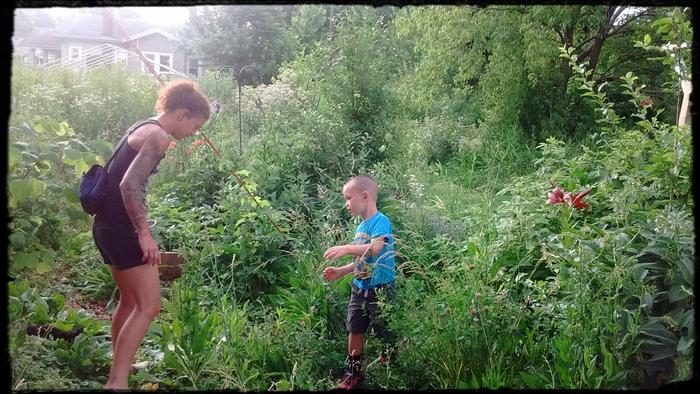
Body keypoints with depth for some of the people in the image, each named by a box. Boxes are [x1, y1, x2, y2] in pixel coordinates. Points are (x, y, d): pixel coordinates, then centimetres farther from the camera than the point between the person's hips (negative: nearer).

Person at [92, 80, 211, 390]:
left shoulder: (143, 129, 16)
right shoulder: (158, 136, -14)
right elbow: (130, 184, -25)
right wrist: (144, 234, -23)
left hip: (108, 225, 11)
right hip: (121, 228, -10)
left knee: (130, 301, 21)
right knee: (149, 306, -7)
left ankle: (120, 366, 35)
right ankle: (116, 382, -4)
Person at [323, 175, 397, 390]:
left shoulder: (381, 221, -15)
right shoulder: (360, 228, 11)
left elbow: (375, 249, -33)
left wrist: (346, 248, -39)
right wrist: (341, 271, 8)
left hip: (381, 289, -8)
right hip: (359, 289, 8)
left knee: (387, 335, 3)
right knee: (355, 330, 14)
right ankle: (354, 372, 30)